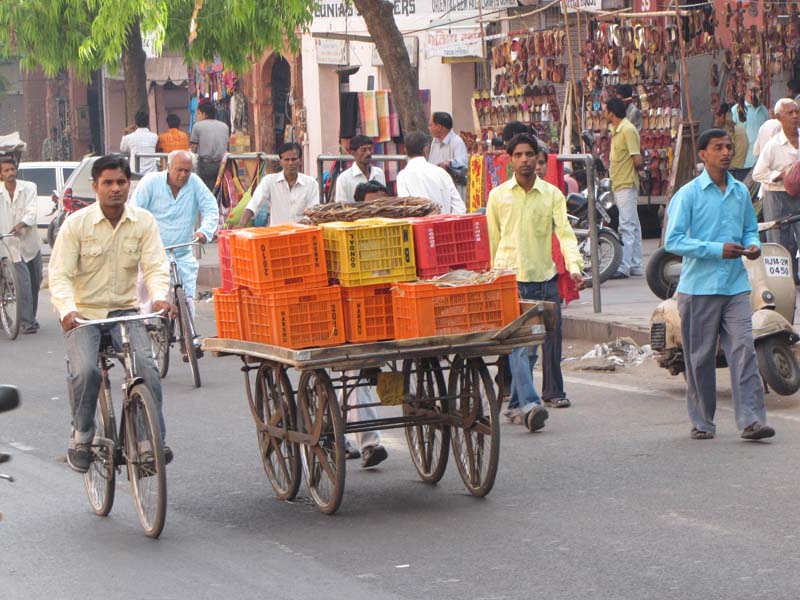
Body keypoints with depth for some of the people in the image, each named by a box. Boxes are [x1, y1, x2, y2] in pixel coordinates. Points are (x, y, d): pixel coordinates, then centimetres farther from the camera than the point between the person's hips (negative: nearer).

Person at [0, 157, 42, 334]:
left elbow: (32, 211, -16)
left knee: (35, 282, 12)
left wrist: (21, 224, -34)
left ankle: (31, 318, 28)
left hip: (30, 242, 2)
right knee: (23, 282, -15)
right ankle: (26, 322, -13)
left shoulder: (29, 187, -3)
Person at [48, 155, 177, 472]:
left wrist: (159, 297, -28)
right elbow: (60, 275, -10)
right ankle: (81, 437, -2)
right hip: (83, 314, -2)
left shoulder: (144, 222, -1)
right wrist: (67, 309, -30)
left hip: (125, 311, 2)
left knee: (146, 366, -23)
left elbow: (155, 267, -5)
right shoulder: (76, 224, -8)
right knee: (85, 371, -25)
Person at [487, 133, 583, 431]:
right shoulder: (498, 196, 5)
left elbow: (565, 232, -4)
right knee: (519, 345, -13)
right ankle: (528, 404, -24)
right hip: (511, 279, -2)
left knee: (552, 338, 11)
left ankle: (553, 391, 31)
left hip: (545, 277, 2)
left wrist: (574, 266, -20)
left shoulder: (552, 194, 5)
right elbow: (493, 239, 11)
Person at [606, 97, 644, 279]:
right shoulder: (616, 130, 16)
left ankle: (624, 267, -14)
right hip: (619, 185, 11)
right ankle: (636, 266, 17)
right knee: (632, 226, 12)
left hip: (626, 185, -11)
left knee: (627, 227, -11)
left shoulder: (628, 130, -15)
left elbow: (638, 160, -18)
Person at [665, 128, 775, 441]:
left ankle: (751, 419, -10)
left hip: (735, 286, 4)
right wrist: (718, 249, -17)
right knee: (700, 357, 3)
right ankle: (702, 421, 14)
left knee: (743, 350, -7)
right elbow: (673, 240, -10)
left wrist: (753, 245, 0)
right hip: (699, 287, -4)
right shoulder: (688, 194, -5)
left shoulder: (741, 192, 12)